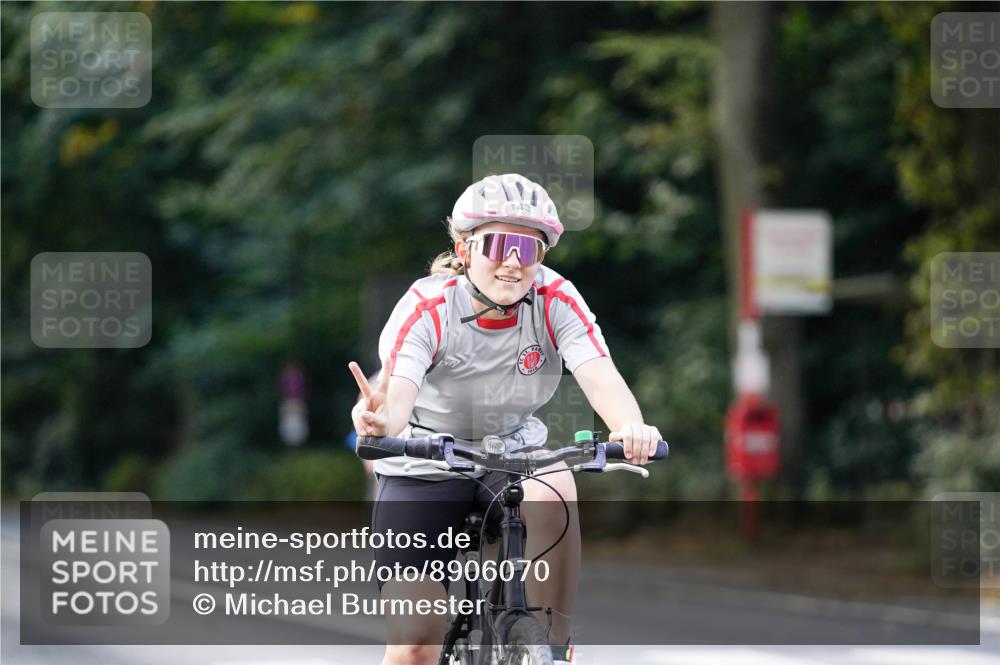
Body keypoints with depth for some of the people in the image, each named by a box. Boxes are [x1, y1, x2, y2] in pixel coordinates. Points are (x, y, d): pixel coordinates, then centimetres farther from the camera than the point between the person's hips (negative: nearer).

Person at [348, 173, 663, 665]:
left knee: (553, 494, -35)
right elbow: (397, 389, -37)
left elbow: (600, 376, -30)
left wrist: (632, 428, -52)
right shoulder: (427, 307, -22)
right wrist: (381, 421, -62)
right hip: (425, 464, -2)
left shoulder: (555, 301, -16)